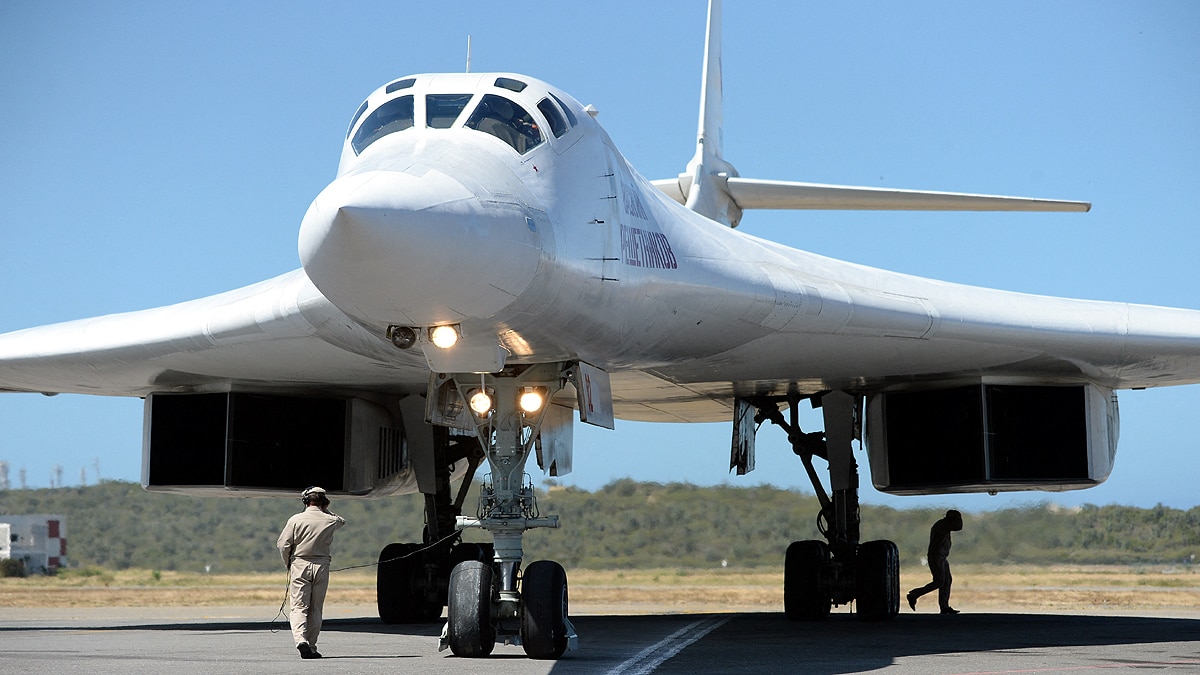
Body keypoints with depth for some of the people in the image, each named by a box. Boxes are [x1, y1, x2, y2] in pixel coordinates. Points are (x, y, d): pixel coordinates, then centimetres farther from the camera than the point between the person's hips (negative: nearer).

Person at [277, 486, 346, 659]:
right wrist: (326, 510, 20)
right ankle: (311, 647, 10)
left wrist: (288, 564, 8)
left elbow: (283, 544, -6)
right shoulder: (330, 520, 3)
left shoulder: (296, 520, -4)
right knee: (315, 609, 10)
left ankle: (301, 640, -24)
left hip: (299, 565, -2)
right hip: (322, 566, 2)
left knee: (299, 607, -3)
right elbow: (342, 520, 29)